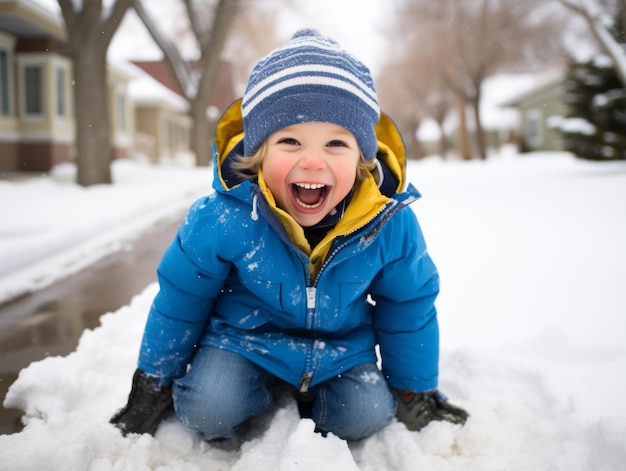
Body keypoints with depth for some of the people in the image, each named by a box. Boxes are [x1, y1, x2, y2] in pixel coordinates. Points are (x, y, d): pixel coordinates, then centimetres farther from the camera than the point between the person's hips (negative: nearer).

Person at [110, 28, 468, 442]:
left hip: (342, 347, 2)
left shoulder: (391, 224, -23)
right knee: (205, 411, -22)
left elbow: (408, 308, -4)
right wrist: (153, 385, 4)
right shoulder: (222, 219, -27)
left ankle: (305, 399, 17)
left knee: (367, 416, -14)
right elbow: (180, 301, -8)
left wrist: (416, 393, 6)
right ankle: (262, 393, 11)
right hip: (246, 337, -2)